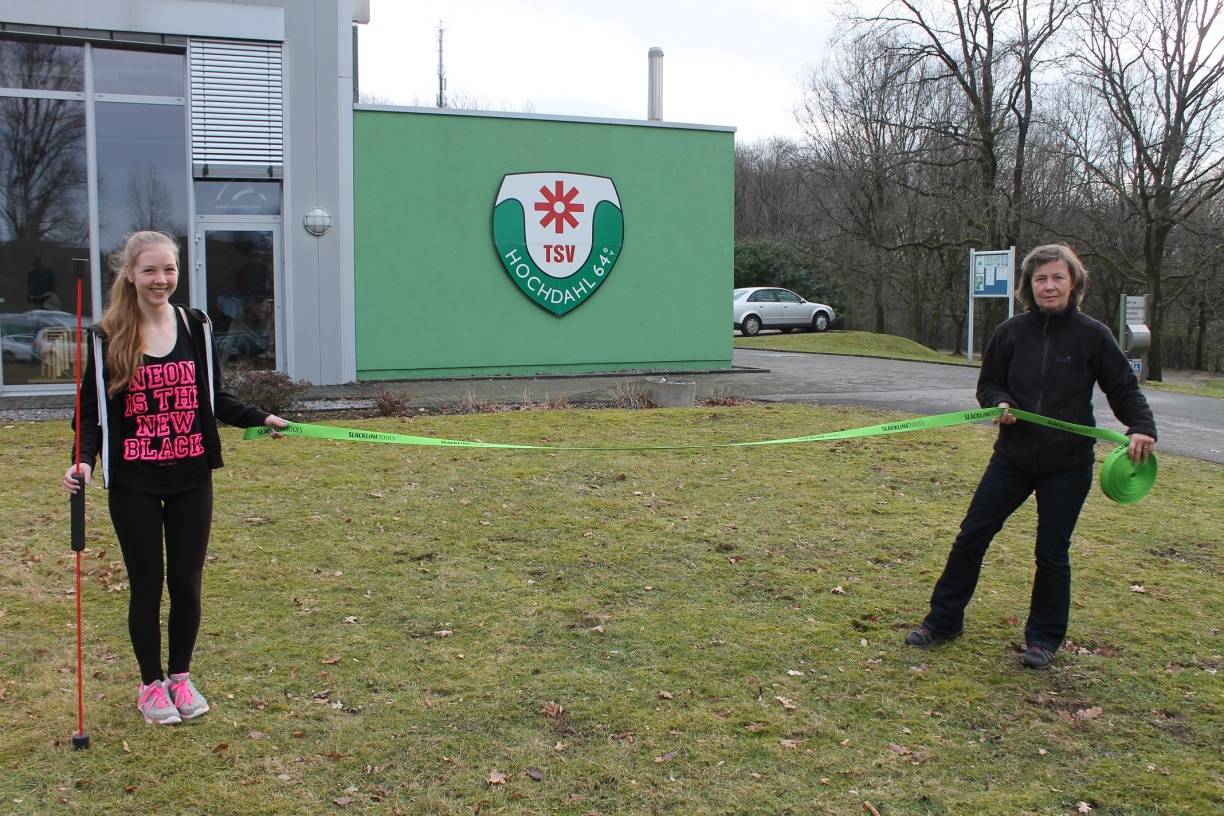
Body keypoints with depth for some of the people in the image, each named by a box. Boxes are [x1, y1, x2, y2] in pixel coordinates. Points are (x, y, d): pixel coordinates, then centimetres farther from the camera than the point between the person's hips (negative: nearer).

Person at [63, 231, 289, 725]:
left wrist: (260, 419, -2)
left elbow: (215, 399, 11)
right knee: (147, 584, 7)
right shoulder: (108, 338, -4)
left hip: (191, 480, 2)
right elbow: (93, 410, 0)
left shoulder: (195, 327, 4)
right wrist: (84, 460, -16)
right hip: (134, 485, -2)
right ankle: (151, 684, 25)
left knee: (186, 582, 8)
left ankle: (181, 676, 28)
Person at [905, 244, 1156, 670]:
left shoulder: (1092, 335, -6)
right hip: (1013, 457, 2)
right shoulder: (1012, 332, -1)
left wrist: (1141, 427, -17)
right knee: (971, 536, 4)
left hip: (1067, 465, -2)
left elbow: (1124, 388, 0)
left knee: (1052, 553, 7)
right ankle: (943, 619, 19)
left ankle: (1044, 638, 24)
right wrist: (999, 403, -13)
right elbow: (988, 382, 9)